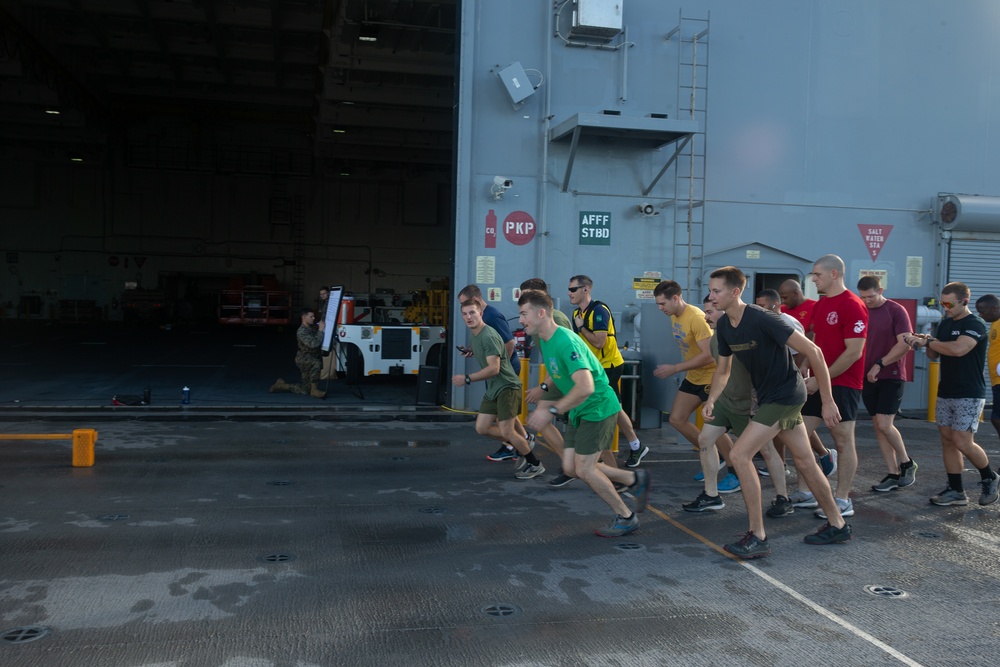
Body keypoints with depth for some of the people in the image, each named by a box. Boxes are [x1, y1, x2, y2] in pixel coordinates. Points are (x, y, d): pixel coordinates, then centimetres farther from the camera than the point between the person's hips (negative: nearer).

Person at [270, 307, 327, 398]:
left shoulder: (314, 327, 4)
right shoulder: (301, 331, -19)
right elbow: (313, 344, -32)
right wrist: (320, 330, -28)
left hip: (311, 359, 8)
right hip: (303, 359, -8)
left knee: (305, 389, 6)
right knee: (317, 363, -40)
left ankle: (281, 385, 23)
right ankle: (314, 390, -31)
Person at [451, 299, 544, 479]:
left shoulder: (488, 336, -21)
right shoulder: (475, 335, 9)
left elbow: (494, 368, -28)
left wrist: (466, 378, -27)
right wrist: (471, 352, 11)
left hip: (507, 387, -10)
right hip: (493, 389, 10)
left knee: (506, 431, -9)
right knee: (482, 428, 8)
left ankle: (535, 464, 11)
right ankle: (523, 445, 23)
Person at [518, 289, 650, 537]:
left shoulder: (565, 342, -27)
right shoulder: (544, 341, 4)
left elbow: (585, 387, -36)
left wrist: (551, 411, -33)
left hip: (598, 408, -10)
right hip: (579, 412, 10)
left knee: (584, 469, -7)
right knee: (571, 467, 8)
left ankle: (626, 518, 12)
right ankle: (635, 479, 24)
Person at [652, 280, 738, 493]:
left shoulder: (696, 318, -25)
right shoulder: (674, 317, 2)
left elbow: (708, 355, -30)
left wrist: (674, 369, -28)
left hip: (711, 376, -9)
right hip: (693, 376, 9)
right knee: (676, 419, 7)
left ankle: (737, 474, 11)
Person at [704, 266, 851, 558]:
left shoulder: (763, 320, -24)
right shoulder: (724, 325, 1)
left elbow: (813, 352, -23)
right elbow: (723, 370, 12)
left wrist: (827, 400, -20)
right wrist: (711, 401, -5)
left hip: (785, 394, -8)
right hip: (769, 395, 8)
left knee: (739, 455, -15)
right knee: (805, 462, 17)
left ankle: (758, 538, -7)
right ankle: (838, 525, 33)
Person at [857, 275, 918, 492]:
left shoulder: (896, 311, -7)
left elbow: (905, 344, -14)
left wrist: (879, 365, -17)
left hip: (891, 376, -5)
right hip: (867, 377, 5)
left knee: (884, 425, -11)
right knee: (878, 427, 5)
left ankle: (907, 463, 13)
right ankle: (894, 474, 13)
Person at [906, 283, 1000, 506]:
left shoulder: (975, 325, -12)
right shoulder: (945, 324, 12)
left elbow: (958, 349, -30)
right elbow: (934, 355, 15)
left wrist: (928, 341, -19)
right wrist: (927, 343, -7)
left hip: (969, 395, -8)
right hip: (945, 393, 8)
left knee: (963, 442, -10)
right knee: (947, 440, 5)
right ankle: (956, 491, 11)